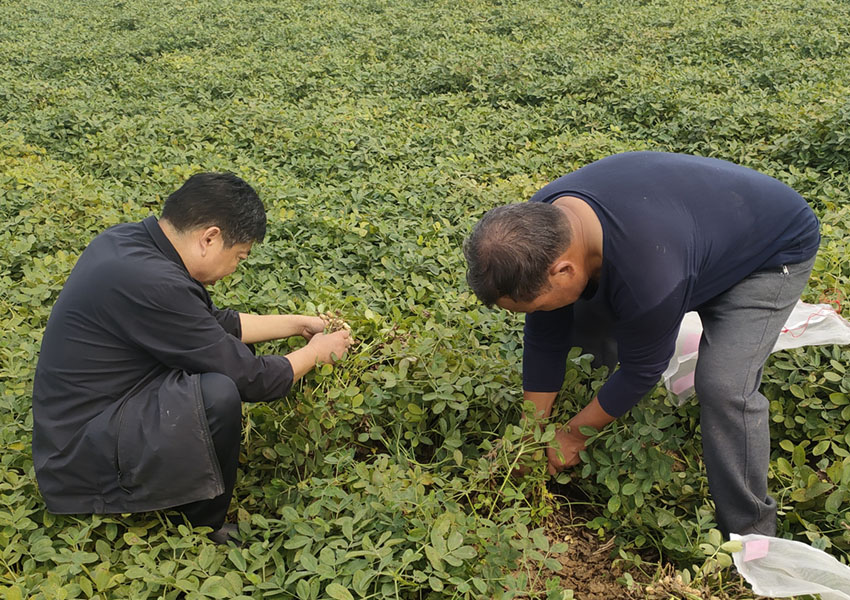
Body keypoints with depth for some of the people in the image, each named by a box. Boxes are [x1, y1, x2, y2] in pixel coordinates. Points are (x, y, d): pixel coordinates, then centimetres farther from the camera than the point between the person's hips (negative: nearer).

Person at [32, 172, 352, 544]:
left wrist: (297, 324, 14)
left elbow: (214, 323, 13)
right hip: (82, 460, -10)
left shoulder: (129, 240, 0)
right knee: (218, 396, -29)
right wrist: (317, 351, -3)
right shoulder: (151, 283, -29)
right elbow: (250, 380, -21)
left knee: (230, 348, 10)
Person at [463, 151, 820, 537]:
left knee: (724, 385, -24)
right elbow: (544, 340, -12)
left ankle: (750, 537, -7)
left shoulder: (647, 277, -45)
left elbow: (641, 370, -26)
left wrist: (574, 435, -13)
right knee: (577, 320, -1)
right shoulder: (538, 223, -22)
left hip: (774, 250, -7)